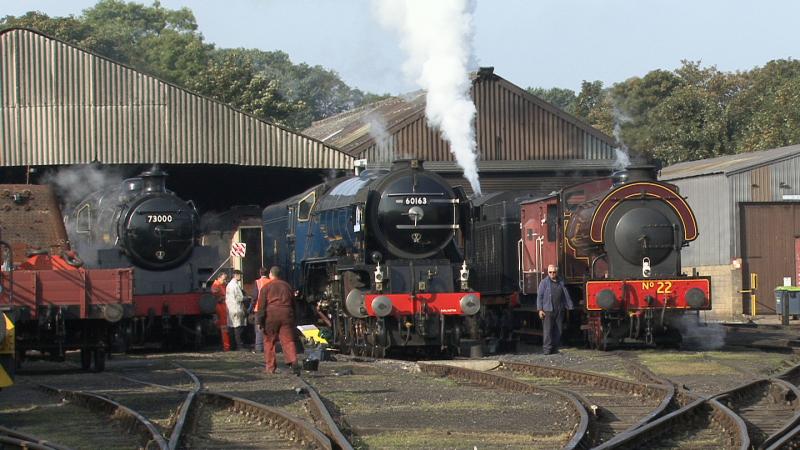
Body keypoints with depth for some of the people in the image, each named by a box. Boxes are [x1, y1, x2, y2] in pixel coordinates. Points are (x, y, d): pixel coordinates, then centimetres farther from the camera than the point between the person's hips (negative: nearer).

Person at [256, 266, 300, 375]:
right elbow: (293, 303, 21)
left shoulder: (266, 287, 3)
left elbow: (262, 305, -3)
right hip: (286, 315, 3)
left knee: (269, 341, 9)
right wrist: (293, 318, 26)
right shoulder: (287, 286, 16)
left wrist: (259, 320, -3)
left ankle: (270, 367, 8)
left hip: (271, 315, -3)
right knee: (288, 340, -2)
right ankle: (293, 361, -25)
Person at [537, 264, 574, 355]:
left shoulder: (561, 283, 14)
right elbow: (539, 296, 0)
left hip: (559, 310, 4)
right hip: (548, 310, -4)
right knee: (547, 330, -9)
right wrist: (540, 309, -8)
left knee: (558, 330, 4)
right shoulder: (544, 283, 2)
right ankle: (547, 349, -8)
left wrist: (570, 307, 13)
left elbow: (566, 296, 18)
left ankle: (555, 348, 12)